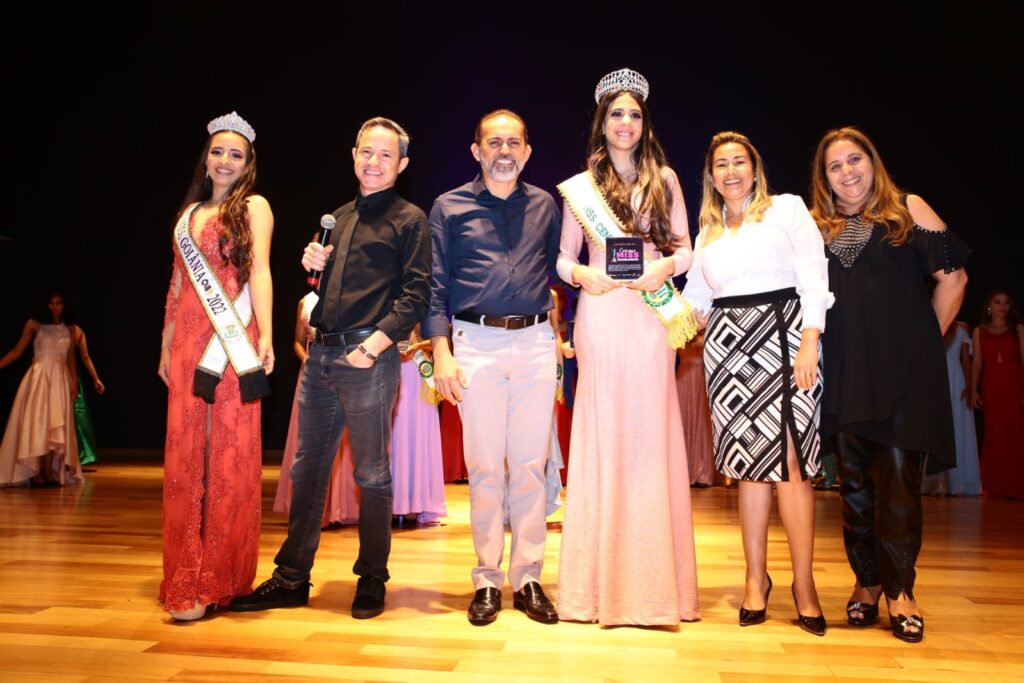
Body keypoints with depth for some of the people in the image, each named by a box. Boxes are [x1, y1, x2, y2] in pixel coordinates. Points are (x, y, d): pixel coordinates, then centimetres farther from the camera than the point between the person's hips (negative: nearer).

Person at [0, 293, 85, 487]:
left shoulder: (71, 329, 10)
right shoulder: (34, 324, 1)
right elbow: (17, 351, 0)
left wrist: (74, 381, 5)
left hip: (60, 379, 3)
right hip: (38, 377, -3)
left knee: (56, 425, 1)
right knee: (35, 423, -5)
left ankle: (49, 472, 5)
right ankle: (35, 473, -2)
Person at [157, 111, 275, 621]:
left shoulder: (253, 206, 5)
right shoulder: (189, 212, 20)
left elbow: (260, 273, -7)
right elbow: (177, 283, 19)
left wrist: (265, 335, -19)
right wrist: (166, 345, 16)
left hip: (232, 341, -5)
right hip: (188, 341, 6)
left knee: (229, 454, -3)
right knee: (184, 454, 3)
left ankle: (218, 579, 4)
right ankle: (187, 578, 10)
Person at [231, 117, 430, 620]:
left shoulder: (409, 219, 0)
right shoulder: (339, 217, 21)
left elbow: (415, 293, -9)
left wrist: (377, 341, -19)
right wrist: (313, 265, 6)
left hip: (368, 357, -7)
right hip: (320, 353, 7)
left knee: (370, 474, 2)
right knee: (307, 468, 10)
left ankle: (372, 578, 17)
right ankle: (292, 577, 21)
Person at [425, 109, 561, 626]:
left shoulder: (545, 205, 13)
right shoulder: (449, 207, 7)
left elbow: (559, 273, 14)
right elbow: (436, 284, 4)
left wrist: (565, 335, 5)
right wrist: (441, 351, -4)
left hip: (536, 341, 2)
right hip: (476, 342, -1)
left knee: (531, 463, 5)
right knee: (484, 465, 3)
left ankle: (528, 577, 16)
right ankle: (487, 579, 15)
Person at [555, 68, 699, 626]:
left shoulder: (665, 179, 13)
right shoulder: (581, 186, 11)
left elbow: (686, 248, 11)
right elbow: (564, 257, 9)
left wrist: (667, 266, -10)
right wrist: (581, 274, -12)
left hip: (652, 316, 1)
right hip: (601, 314, -1)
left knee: (651, 440, 1)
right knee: (604, 438, 0)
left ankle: (655, 580, 11)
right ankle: (604, 580, 9)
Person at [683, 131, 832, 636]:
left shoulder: (786, 208, 8)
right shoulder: (708, 233, 20)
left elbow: (814, 276, -1)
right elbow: (696, 296, 17)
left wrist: (809, 344, -11)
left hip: (780, 334, -3)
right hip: (727, 344, 3)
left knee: (789, 459, -10)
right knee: (747, 459, 2)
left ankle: (804, 584, -1)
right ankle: (756, 578, 11)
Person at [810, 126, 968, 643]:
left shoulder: (908, 210, 6)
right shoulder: (816, 227, 11)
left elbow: (953, 276, 5)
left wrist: (928, 338, 4)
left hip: (904, 369, -2)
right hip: (845, 372, 2)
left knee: (898, 475, -3)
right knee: (854, 479, 6)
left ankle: (899, 589, 9)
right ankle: (866, 581, 19)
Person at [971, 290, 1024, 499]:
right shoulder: (979, 331, 12)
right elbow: (977, 363, 8)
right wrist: (974, 390, -1)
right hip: (991, 387, 1)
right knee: (994, 436, 0)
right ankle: (996, 487, 4)